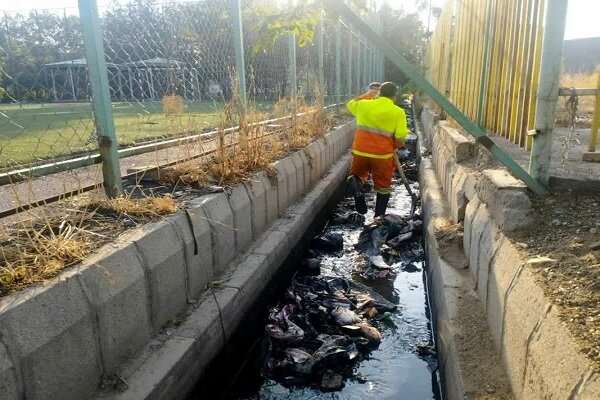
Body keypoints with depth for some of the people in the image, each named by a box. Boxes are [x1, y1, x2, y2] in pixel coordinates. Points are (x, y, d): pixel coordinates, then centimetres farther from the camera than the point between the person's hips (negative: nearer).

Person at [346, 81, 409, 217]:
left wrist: (367, 94, 29)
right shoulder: (398, 112, -5)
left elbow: (350, 104, 24)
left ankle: (356, 184, -5)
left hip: (360, 151, 2)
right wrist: (395, 146, 11)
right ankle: (379, 216, 18)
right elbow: (400, 139, -10)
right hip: (383, 154, -2)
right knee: (383, 186, 15)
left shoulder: (364, 105, 1)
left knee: (358, 175, 27)